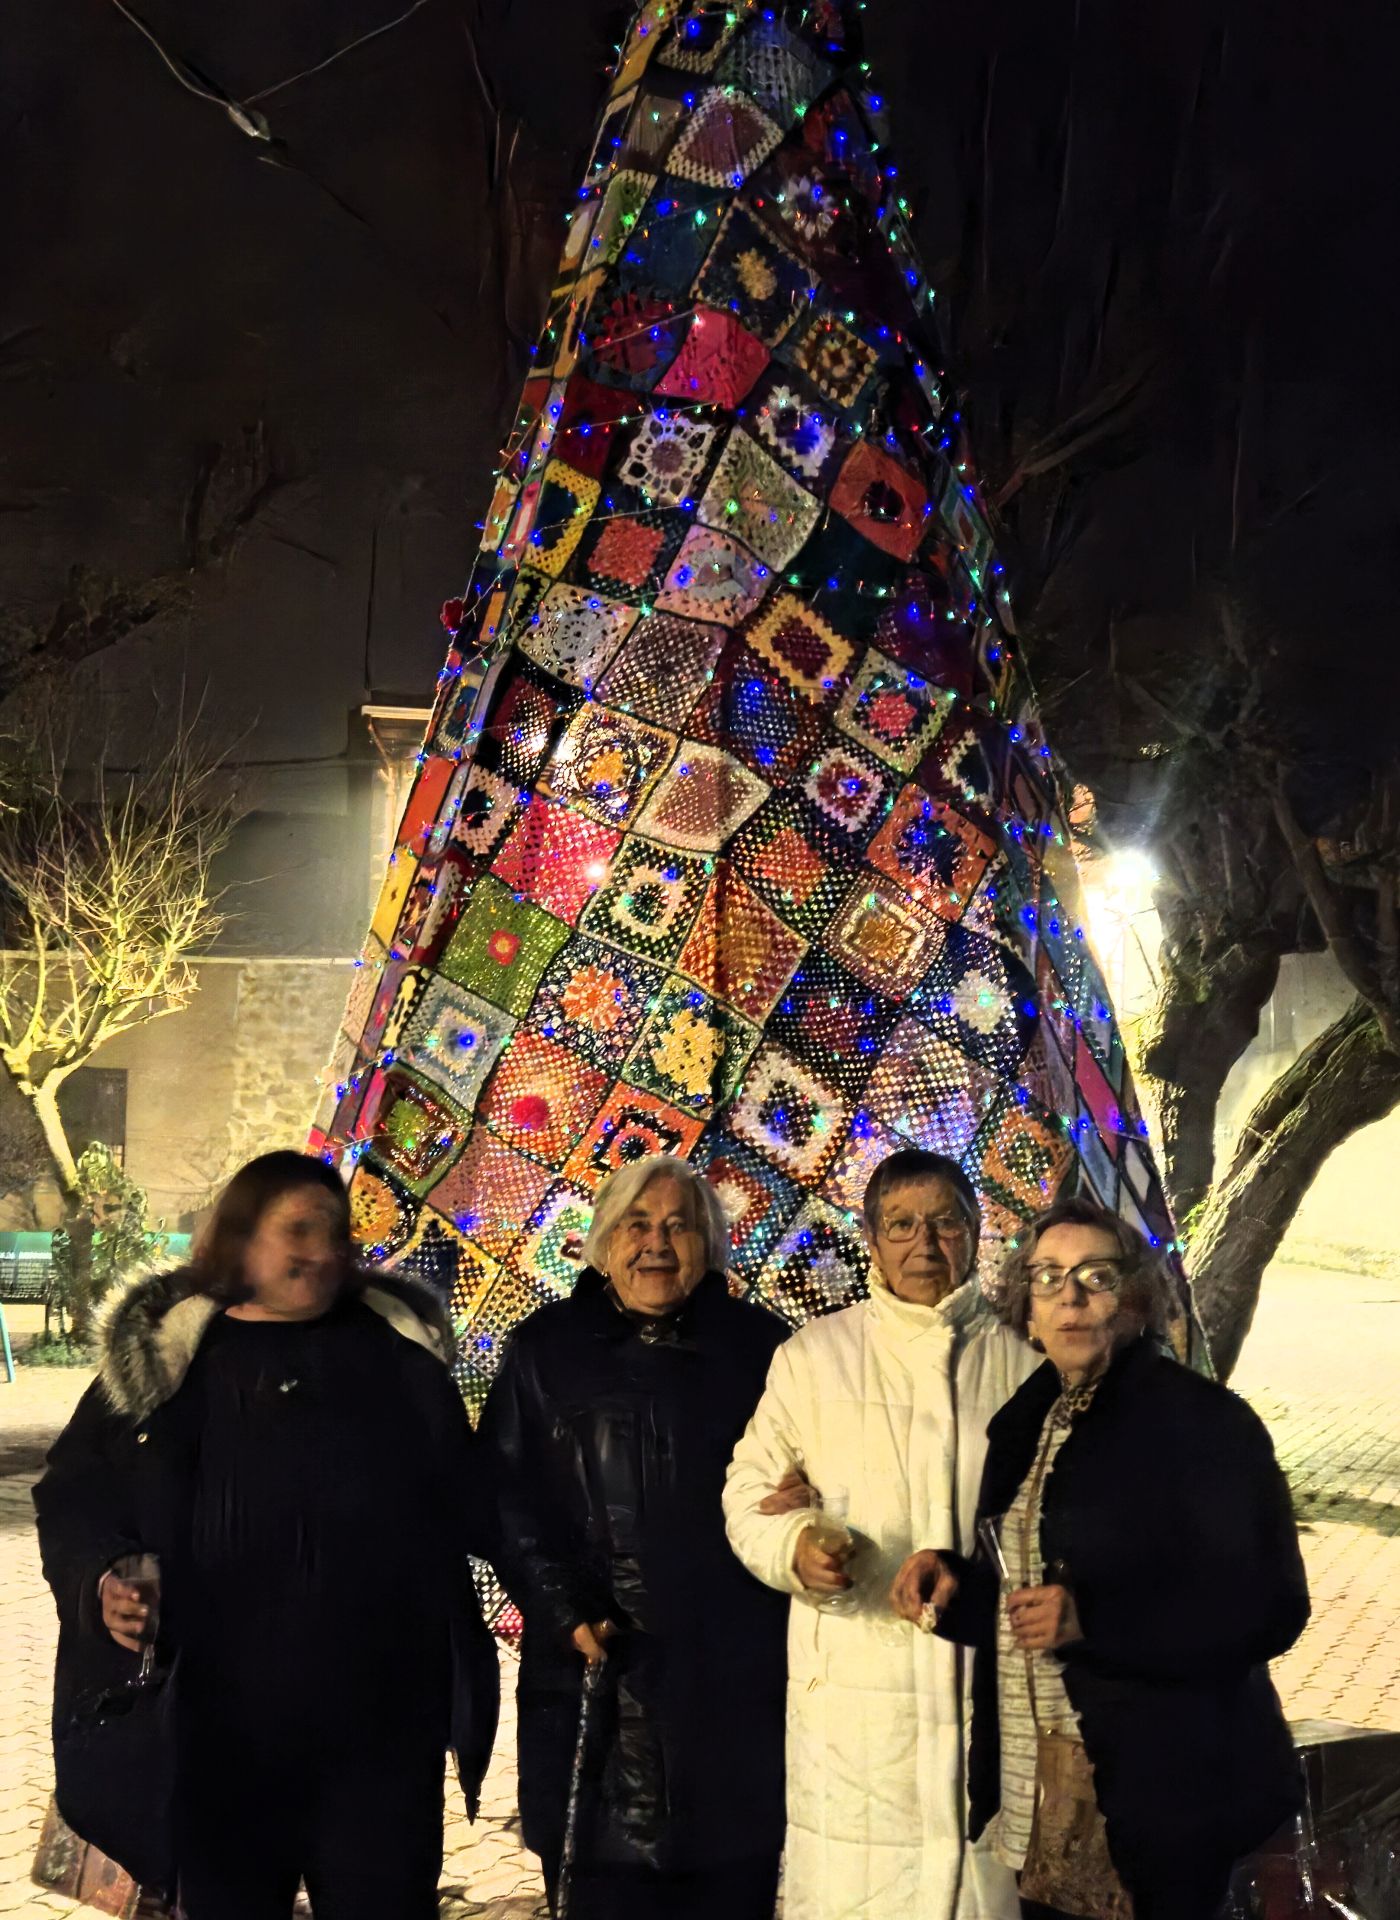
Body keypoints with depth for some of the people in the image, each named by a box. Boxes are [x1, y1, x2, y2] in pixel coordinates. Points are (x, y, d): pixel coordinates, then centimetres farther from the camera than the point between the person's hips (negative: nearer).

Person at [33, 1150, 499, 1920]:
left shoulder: (397, 1348, 6)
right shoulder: (160, 1353, 2)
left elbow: (464, 1501, 9)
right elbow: (75, 1495, 4)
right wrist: (103, 1580, -15)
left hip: (377, 1718, 1)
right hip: (217, 1722, 0)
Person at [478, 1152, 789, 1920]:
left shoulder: (759, 1345, 9)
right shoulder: (545, 1348, 8)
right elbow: (507, 1497, 2)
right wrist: (565, 1611, -10)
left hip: (736, 1676, 1)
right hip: (596, 1679, 0)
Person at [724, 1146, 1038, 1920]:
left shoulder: (1018, 1358, 7)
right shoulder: (813, 1355, 7)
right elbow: (751, 1492, 8)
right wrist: (797, 1545, -15)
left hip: (989, 1675, 1)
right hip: (852, 1682, 0)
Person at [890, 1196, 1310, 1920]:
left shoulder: (1206, 1421, -11)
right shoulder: (1028, 1424, 11)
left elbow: (1267, 1610, -16)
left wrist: (1090, 1619, -24)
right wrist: (956, 1582, -2)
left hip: (1158, 1790, -6)